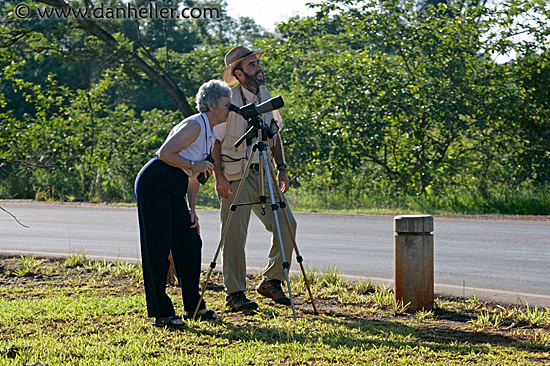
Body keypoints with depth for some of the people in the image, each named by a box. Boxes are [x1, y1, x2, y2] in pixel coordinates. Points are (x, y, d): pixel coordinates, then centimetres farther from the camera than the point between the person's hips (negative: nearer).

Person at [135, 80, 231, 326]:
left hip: (174, 192, 9)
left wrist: (191, 210, 11)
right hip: (154, 185, -9)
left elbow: (194, 176, 17)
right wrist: (193, 164, -23)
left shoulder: (211, 135, 13)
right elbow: (165, 153, -22)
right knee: (159, 248, -8)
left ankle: (193, 306, 17)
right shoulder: (195, 126, -16)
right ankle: (161, 313, -7)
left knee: (190, 243, 7)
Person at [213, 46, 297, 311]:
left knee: (286, 223, -2)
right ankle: (234, 294, 5)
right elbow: (214, 141, -9)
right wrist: (219, 177, -16)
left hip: (263, 174, 6)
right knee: (235, 235, -4)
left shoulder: (265, 96, 10)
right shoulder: (228, 100, -10)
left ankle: (271, 281, 12)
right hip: (236, 177, -6)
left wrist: (281, 168, 10)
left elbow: (275, 135, 19)